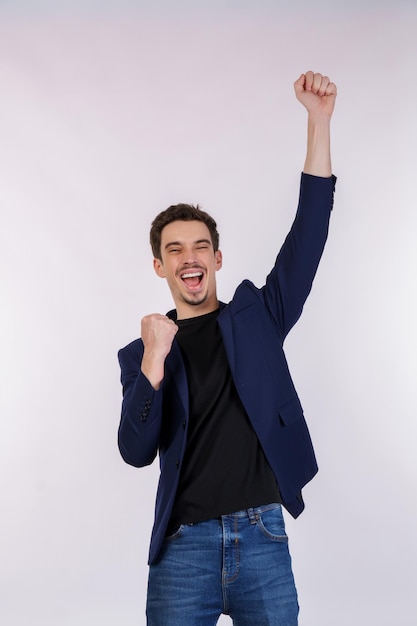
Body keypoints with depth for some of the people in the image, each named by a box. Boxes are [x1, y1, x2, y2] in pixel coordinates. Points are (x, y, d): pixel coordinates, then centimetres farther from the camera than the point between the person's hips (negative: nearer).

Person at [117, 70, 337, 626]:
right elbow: (136, 452, -6)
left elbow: (309, 231, -4)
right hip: (184, 546, 0)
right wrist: (154, 364, -21)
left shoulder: (258, 317, 6)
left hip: (264, 540, 0)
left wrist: (319, 123, -12)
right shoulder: (141, 353, 6)